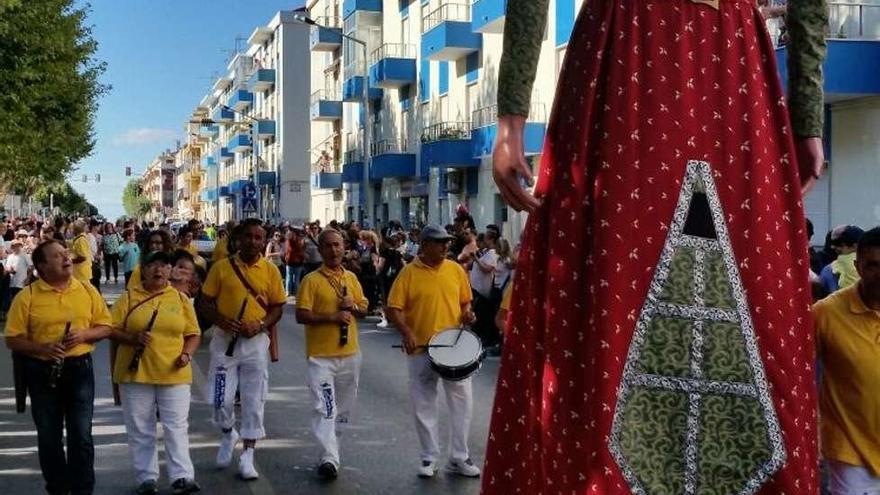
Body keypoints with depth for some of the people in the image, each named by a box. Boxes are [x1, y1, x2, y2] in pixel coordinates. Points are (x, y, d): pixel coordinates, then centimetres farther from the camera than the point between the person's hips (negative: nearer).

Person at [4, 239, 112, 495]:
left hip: (80, 368, 1)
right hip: (42, 372, -1)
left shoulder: (87, 290, 2)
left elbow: (105, 326, 6)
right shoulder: (26, 297, -6)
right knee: (49, 436, 10)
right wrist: (42, 348, -20)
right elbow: (13, 340, -5)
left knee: (81, 434, 4)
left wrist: (84, 334, -13)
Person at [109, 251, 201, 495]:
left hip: (173, 374, 0)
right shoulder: (129, 297, 4)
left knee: (177, 426, -2)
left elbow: (193, 334, 8)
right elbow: (112, 330, 0)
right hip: (136, 373, 0)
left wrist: (186, 354, -9)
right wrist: (132, 339, -18)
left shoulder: (180, 298, 6)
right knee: (140, 429, 6)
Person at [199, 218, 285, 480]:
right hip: (225, 339, 0)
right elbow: (205, 302, 2)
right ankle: (228, 434, 32)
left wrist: (260, 325, -14)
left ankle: (247, 456, 12)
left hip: (256, 341, 0)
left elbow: (277, 307, 4)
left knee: (254, 400, 2)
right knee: (221, 399, 0)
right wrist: (220, 319, -17)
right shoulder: (221, 267, -1)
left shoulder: (270, 271, 1)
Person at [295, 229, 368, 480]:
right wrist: (332, 317, -21)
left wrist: (353, 307, -5)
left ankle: (329, 441, 34)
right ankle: (329, 458, -14)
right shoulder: (312, 280, -6)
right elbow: (301, 315, -11)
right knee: (324, 407, -11)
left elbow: (364, 310, 17)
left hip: (350, 353, 6)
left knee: (344, 406, 16)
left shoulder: (351, 278, 10)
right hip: (321, 354, -6)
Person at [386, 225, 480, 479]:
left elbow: (465, 301, 15)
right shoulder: (409, 273, -5)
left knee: (462, 401, 5)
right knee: (424, 406, 7)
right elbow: (393, 309, -7)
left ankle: (459, 458, 18)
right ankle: (429, 458, 22)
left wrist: (466, 313, -5)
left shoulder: (456, 270, 4)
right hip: (421, 350, -2)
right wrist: (406, 332, -20)